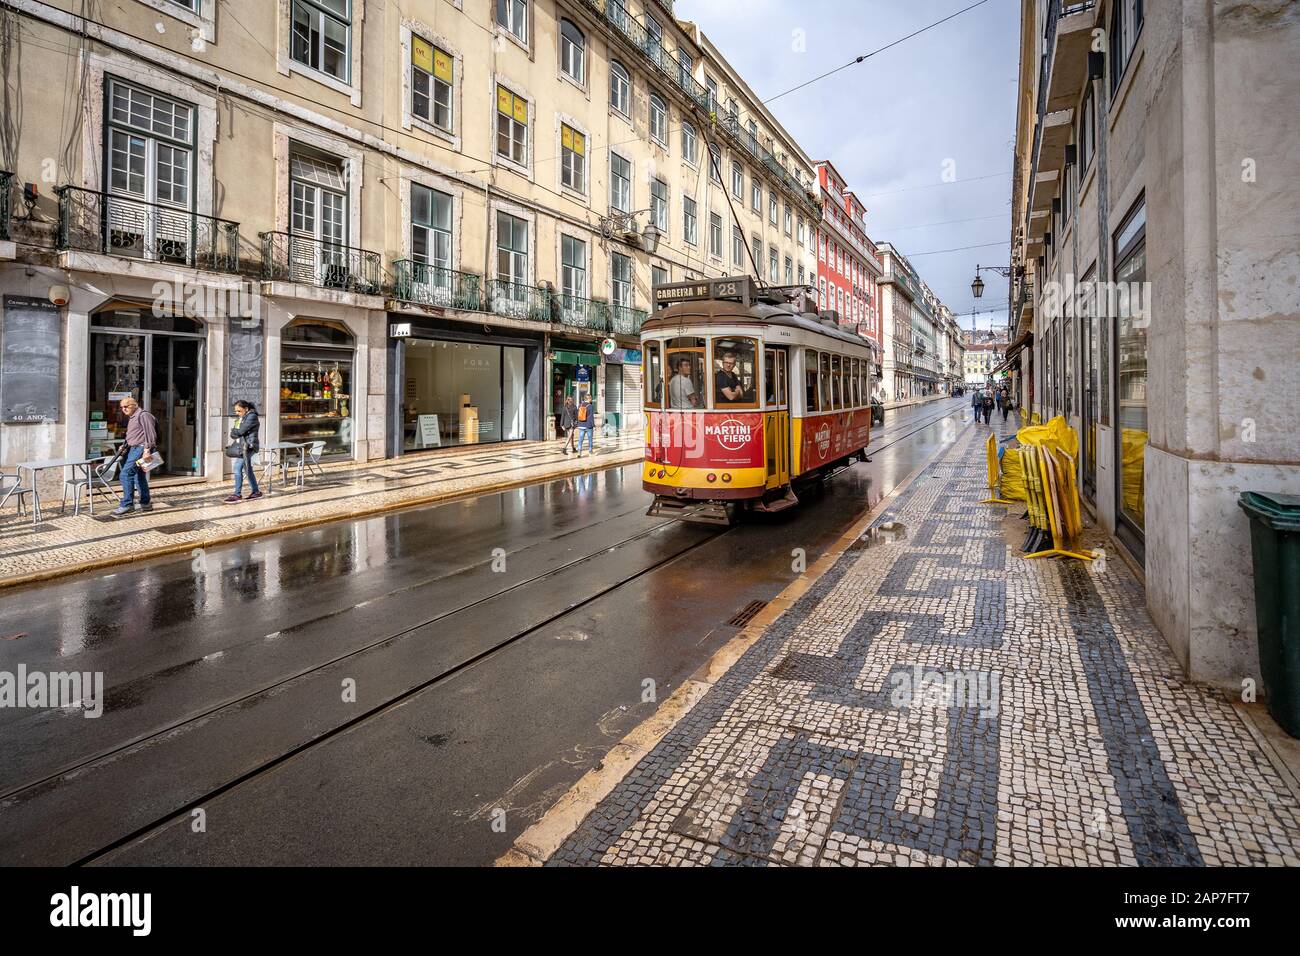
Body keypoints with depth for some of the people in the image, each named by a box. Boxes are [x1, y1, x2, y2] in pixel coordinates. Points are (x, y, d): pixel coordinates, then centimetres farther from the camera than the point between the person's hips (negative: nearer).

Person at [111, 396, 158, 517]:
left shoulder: (143, 415, -10)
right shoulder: (131, 418, 22)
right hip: (133, 448, 11)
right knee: (139, 476, 15)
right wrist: (124, 446, 15)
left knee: (126, 474, -17)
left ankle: (127, 504, -16)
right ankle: (146, 503, 23)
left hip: (141, 448, -11)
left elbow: (150, 434, -19)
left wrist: (147, 450, -25)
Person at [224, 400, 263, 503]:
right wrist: (235, 433, -9)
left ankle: (238, 495, -9)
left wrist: (233, 431, 1)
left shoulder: (252, 416, -12)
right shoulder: (240, 417, 16)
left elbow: (241, 431, -17)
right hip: (241, 445, 10)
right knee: (248, 469, 13)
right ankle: (256, 492, 22)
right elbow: (234, 433, 13)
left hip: (248, 446, -10)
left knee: (238, 467, -14)